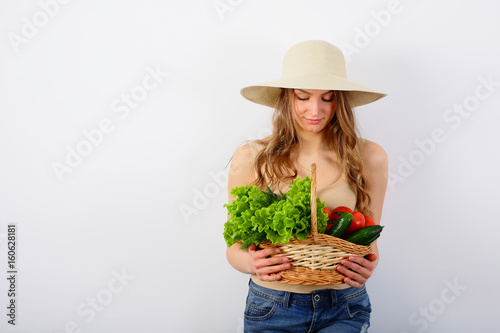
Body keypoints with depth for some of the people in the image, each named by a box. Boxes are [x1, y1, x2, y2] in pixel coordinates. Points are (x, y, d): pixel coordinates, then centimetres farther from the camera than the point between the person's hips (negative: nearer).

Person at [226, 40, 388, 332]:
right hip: (272, 307, 0)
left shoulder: (369, 157, -2)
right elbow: (235, 247, 2)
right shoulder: (250, 159, -4)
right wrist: (251, 262, -19)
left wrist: (367, 266, -14)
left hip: (345, 308, 0)